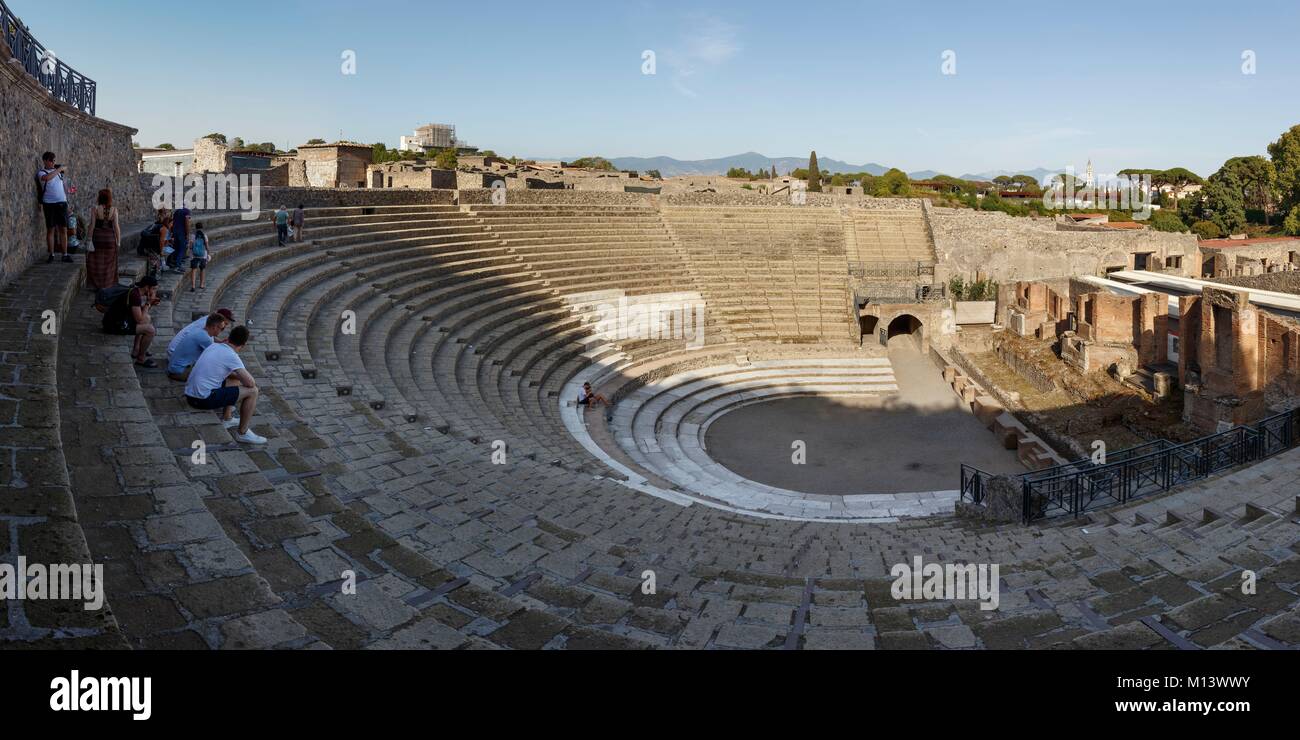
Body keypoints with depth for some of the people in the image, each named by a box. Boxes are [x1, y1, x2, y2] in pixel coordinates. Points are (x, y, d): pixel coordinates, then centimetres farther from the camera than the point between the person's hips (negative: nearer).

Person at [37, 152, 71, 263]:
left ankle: (65, 255, 5)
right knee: (50, 229, 0)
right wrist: (59, 169, -18)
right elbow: (47, 178, -25)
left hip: (62, 203, 4)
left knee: (63, 229, 2)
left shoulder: (57, 169, 13)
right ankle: (51, 255, 5)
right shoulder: (41, 172, -2)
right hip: (49, 204, -4)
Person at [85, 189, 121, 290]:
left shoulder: (95, 209, -10)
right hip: (110, 238, 1)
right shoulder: (114, 209, -6)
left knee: (97, 263, 11)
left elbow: (92, 225, -10)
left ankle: (97, 285, 14)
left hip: (97, 237, -1)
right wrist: (118, 242, -1)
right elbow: (116, 226, -7)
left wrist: (90, 240, -5)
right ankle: (107, 285, 17)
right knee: (108, 263, 13)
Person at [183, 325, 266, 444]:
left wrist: (240, 376, 19)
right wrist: (244, 378, 8)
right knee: (252, 391, -5)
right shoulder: (231, 356, -15)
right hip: (204, 400, -9)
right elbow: (250, 383, -14)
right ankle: (243, 433, 3)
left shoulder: (214, 346, 10)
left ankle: (227, 419, 33)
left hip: (190, 395, 9)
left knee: (234, 380, 27)